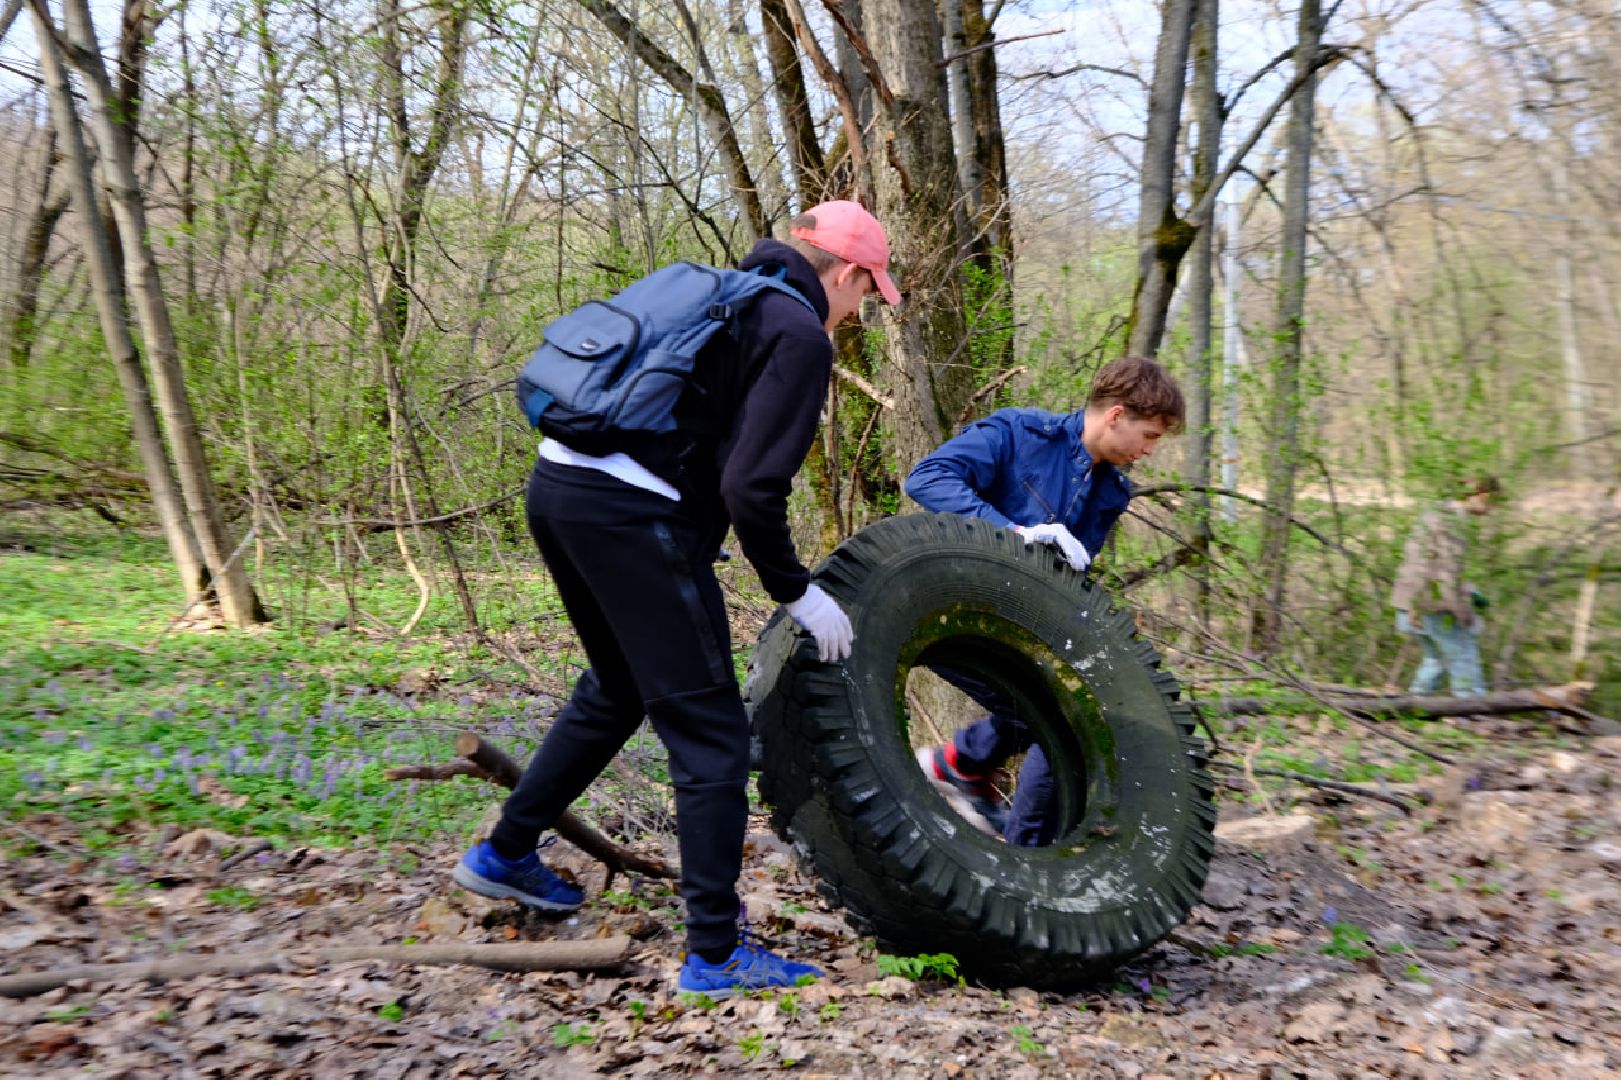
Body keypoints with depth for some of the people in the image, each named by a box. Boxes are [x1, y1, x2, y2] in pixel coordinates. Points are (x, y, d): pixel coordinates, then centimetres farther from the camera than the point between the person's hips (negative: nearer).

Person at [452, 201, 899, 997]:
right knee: (708, 730, 0)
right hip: (630, 514, -9)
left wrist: (717, 527, 28)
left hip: (558, 485, 9)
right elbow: (753, 487, -15)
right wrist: (796, 592, -3)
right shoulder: (799, 335, -5)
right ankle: (716, 954, 4)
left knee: (618, 689, 28)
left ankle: (504, 854, 39)